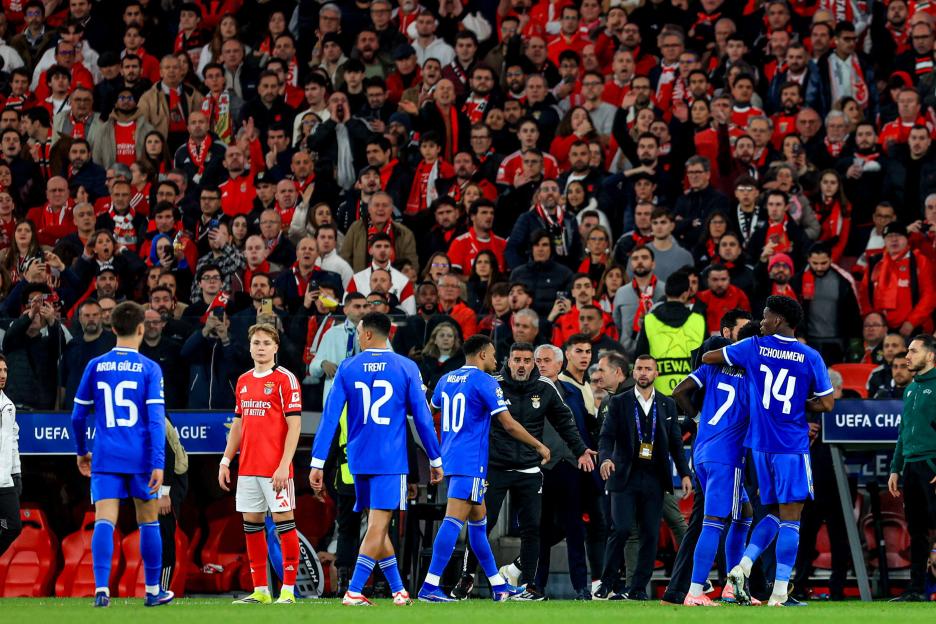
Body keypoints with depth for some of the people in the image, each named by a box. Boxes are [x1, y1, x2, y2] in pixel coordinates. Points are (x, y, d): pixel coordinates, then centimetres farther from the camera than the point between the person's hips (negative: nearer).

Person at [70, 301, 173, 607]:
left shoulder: (95, 366, 5)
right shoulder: (150, 369, -2)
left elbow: (78, 415, 10)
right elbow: (156, 418, -9)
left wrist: (82, 452, 24)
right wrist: (158, 463, -11)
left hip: (105, 457, 1)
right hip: (140, 458, -1)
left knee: (104, 521, -7)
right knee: (148, 521, 14)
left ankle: (101, 588, -25)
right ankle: (153, 591, 23)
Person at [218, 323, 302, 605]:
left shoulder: (285, 379, -6)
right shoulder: (243, 381, 14)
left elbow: (294, 425, -10)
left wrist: (284, 465, -17)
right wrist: (226, 460, 13)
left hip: (275, 468, -7)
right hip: (248, 466, 7)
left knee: (284, 522, -5)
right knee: (251, 525, 7)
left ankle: (288, 590, -2)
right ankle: (260, 590, 13)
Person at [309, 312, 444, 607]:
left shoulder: (347, 368, 2)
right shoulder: (406, 368, -2)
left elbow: (330, 417, -1)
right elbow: (422, 417, 0)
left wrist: (317, 463, 1)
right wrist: (435, 460, 10)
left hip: (358, 461, 3)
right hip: (391, 461, -3)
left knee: (376, 526, 14)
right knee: (377, 527, -4)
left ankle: (398, 590, 18)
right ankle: (353, 592, -14)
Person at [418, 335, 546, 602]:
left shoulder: (446, 380, 13)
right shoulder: (485, 381, -9)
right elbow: (509, 424, -11)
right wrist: (539, 446, 1)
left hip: (449, 459, 9)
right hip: (471, 462, -9)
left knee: (479, 520, 16)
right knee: (453, 521, -13)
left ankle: (498, 585, 22)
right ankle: (430, 586, -21)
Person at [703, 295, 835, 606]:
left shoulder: (754, 347, 2)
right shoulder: (810, 357, -3)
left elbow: (707, 357, 11)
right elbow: (826, 403, -1)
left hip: (760, 445, 3)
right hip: (792, 446, -3)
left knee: (775, 514, 18)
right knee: (790, 519, -2)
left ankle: (743, 566, -1)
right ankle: (780, 593, -9)